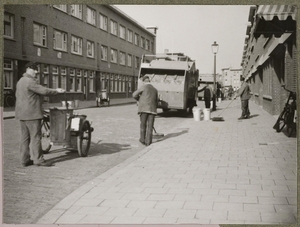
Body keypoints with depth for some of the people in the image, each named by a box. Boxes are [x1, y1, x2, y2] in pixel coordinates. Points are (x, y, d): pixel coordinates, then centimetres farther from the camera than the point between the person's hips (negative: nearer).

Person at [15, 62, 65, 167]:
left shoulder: (20, 81, 18)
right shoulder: (30, 81, -15)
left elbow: (17, 95, 27)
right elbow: (43, 90, -20)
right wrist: (56, 91, -8)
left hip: (22, 114, 10)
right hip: (32, 114, -10)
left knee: (25, 137, 10)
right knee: (35, 137, -6)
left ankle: (25, 159, 13)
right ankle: (38, 159, -3)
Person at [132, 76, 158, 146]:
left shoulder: (143, 87, 0)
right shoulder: (155, 89, 17)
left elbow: (134, 95, 0)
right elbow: (156, 101, 21)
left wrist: (139, 99, 21)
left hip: (144, 109, -3)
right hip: (152, 109, 3)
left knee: (143, 124, 10)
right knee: (150, 126, 3)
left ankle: (142, 139, 13)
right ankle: (148, 142, 0)